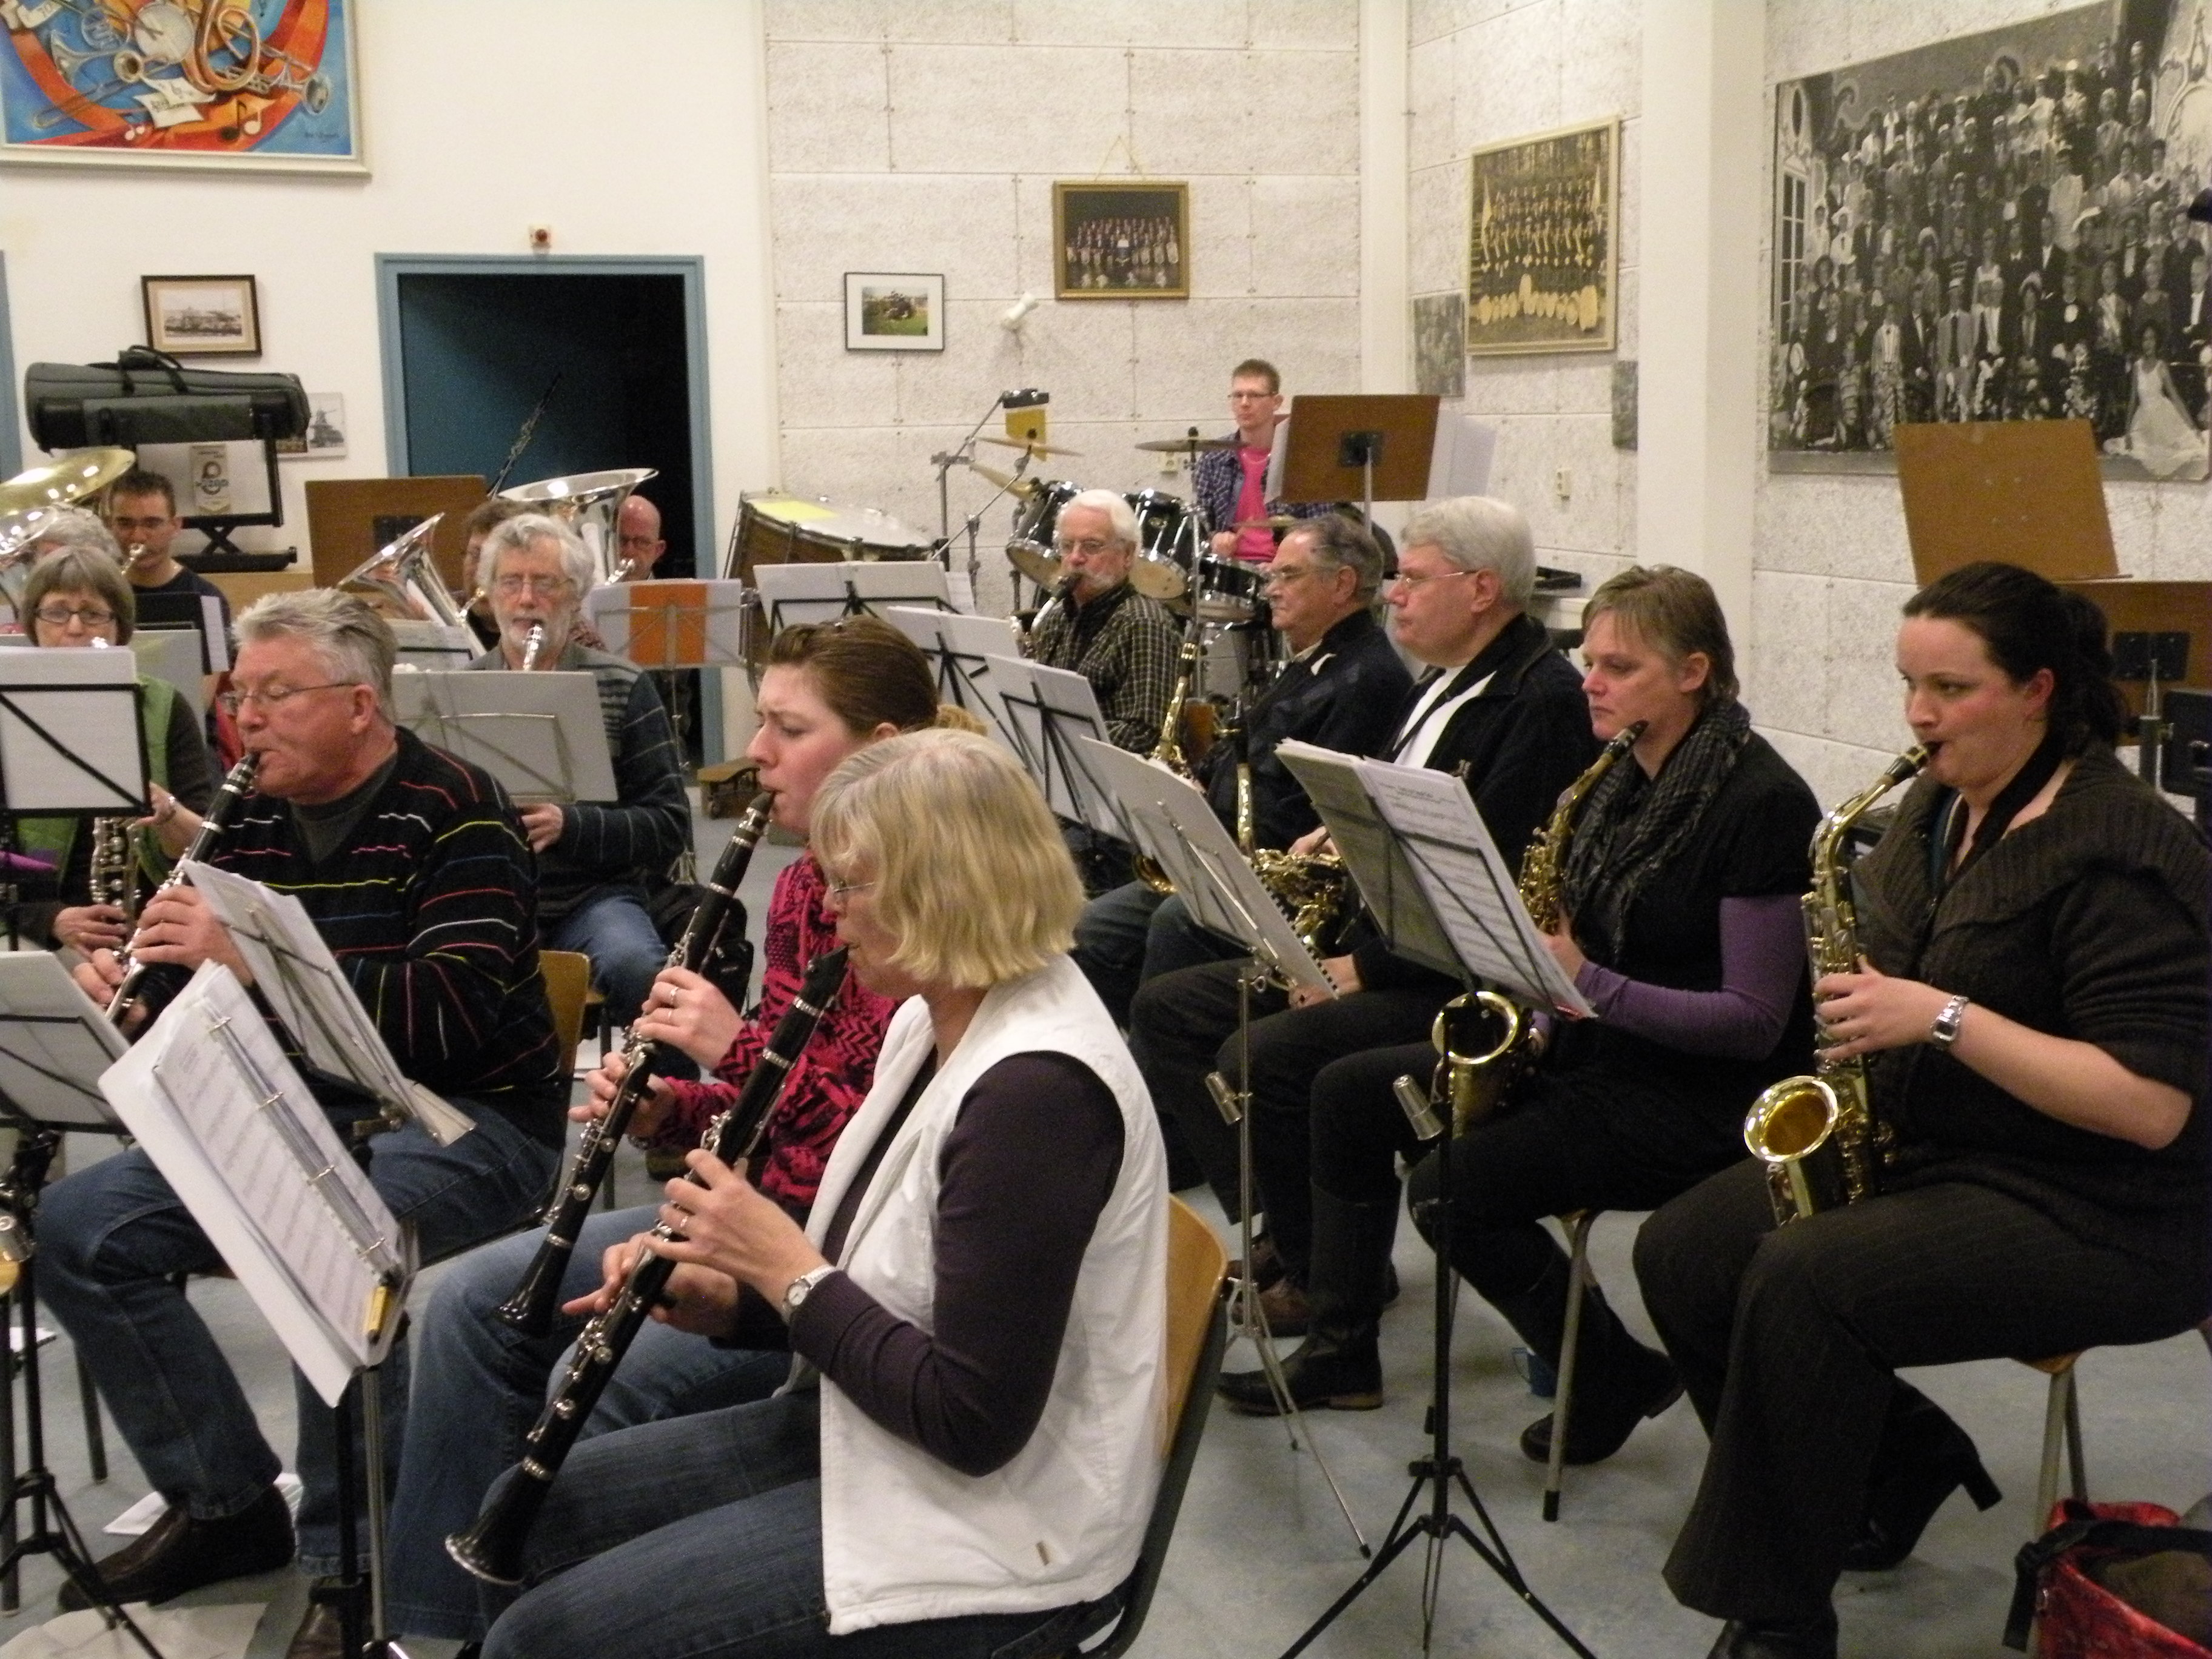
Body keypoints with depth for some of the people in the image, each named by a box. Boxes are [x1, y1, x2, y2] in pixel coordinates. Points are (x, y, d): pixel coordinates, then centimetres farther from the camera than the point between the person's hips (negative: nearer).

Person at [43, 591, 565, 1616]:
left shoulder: (454, 816, -13)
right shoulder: (251, 823, 8)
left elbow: (454, 1015, -25)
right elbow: (182, 995, 15)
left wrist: (250, 957, -30)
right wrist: (126, 993, -10)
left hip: (463, 1120, -7)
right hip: (291, 1117, 7)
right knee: (76, 1225, -7)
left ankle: (348, 1559, -15)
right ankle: (226, 1505, 5)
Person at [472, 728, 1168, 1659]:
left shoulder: (1036, 1090, -27)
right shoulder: (931, 1021, 4)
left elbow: (974, 1420, -27)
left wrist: (787, 1268, -19)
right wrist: (729, 1297, -3)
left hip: (984, 1528, -10)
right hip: (860, 1431, 10)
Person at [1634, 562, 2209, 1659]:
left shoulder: (2116, 850, -19)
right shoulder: (1938, 808, 7)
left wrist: (1945, 1020, -27)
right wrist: (1861, 1018, 0)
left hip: (2100, 1222, -9)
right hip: (1924, 1155, 9)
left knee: (1798, 1281, -30)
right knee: (1680, 1253, -4)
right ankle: (1903, 1461, 13)